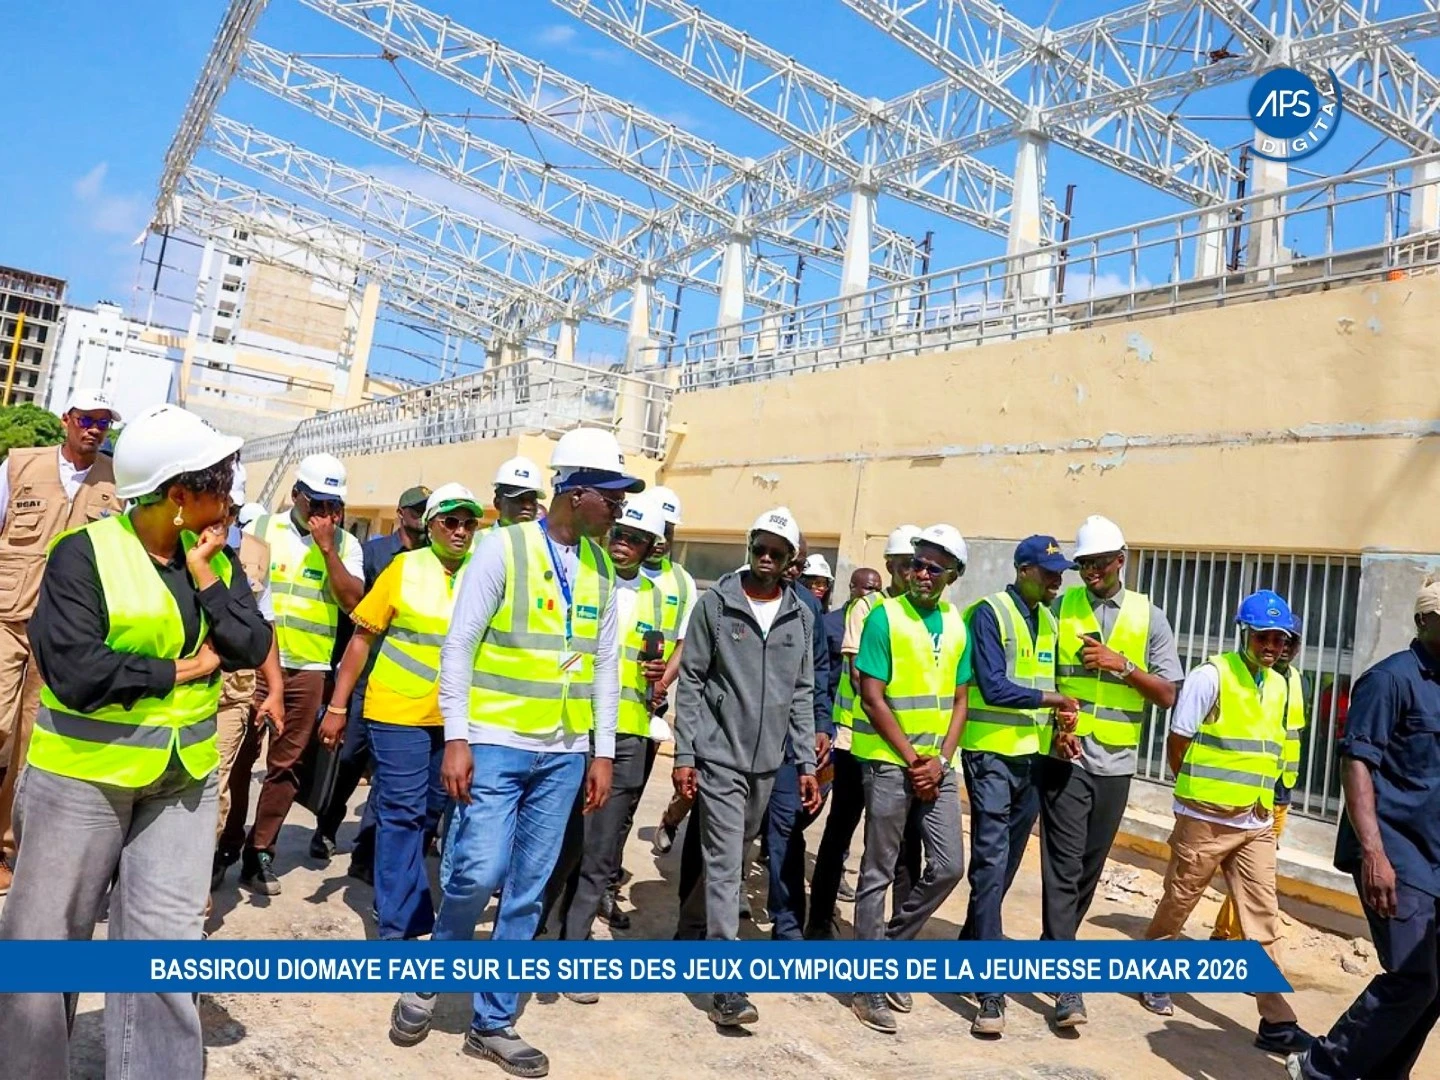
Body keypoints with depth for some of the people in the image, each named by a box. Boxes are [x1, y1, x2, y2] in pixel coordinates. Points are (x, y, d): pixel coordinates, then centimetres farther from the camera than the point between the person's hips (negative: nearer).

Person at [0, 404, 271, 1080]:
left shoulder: (218, 559, 3)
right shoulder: (84, 552, -14)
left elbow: (252, 648, -7)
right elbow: (73, 670, -21)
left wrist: (205, 575, -14)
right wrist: (179, 671, -13)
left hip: (182, 776, 4)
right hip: (85, 774, -4)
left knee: (166, 942, 6)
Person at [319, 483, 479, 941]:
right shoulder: (405, 567, -5)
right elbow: (362, 638, -2)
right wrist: (337, 706, -5)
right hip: (400, 711, -3)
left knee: (430, 812, 15)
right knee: (402, 814, 2)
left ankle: (397, 886, 36)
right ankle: (401, 922, 12)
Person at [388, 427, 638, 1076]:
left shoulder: (601, 568, 7)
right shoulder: (503, 547, -9)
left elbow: (605, 665, 10)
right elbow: (459, 645, -9)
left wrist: (603, 752, 7)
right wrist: (456, 739, -13)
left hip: (564, 755, 5)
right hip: (496, 743, -5)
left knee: (527, 891, 8)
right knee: (479, 872, -10)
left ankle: (492, 1023, 23)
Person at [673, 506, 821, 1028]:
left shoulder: (800, 616, 5)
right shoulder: (716, 603, -5)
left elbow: (802, 693, 8)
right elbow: (691, 681, -4)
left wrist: (807, 764, 4)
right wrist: (684, 756, -8)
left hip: (767, 759, 4)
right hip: (719, 754, -4)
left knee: (734, 853, 17)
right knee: (725, 863, -5)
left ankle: (690, 920, 41)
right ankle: (728, 989, -1)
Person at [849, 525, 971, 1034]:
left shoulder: (958, 626, 7)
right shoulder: (885, 617, -9)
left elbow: (959, 700, 9)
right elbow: (872, 697, -12)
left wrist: (939, 760, -4)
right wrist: (911, 759, -12)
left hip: (937, 764, 5)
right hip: (889, 760, -5)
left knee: (949, 866, 6)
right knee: (878, 873, 2)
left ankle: (891, 946, 26)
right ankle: (869, 984, 14)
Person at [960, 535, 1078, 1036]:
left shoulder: (1049, 621, 12)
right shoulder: (990, 613, -10)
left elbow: (1050, 685, 16)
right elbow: (994, 688, -17)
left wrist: (1062, 724, -2)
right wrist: (1057, 702, -9)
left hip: (1034, 755, 7)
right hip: (992, 752, -7)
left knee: (1007, 863, 14)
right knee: (991, 861, -9)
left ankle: (970, 947, 32)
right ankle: (992, 986, -6)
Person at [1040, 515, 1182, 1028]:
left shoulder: (1149, 617, 4)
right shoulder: (1061, 608, 1)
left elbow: (1167, 695, 1)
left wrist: (1122, 665, -13)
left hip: (1115, 763, 2)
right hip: (1065, 757, -2)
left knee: (1090, 868, 14)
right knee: (1063, 866, -7)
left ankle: (1052, 949, 34)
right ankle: (1067, 985, -5)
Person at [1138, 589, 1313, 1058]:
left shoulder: (1279, 686, 7)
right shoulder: (1211, 676, -12)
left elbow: (1271, 751, 17)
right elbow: (1177, 744, -8)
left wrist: (1263, 804, 11)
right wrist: (1199, 792, 1)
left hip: (1257, 824, 5)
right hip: (1205, 819, -5)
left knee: (1262, 917, 3)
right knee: (1178, 902, 9)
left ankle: (1275, 1020, 7)